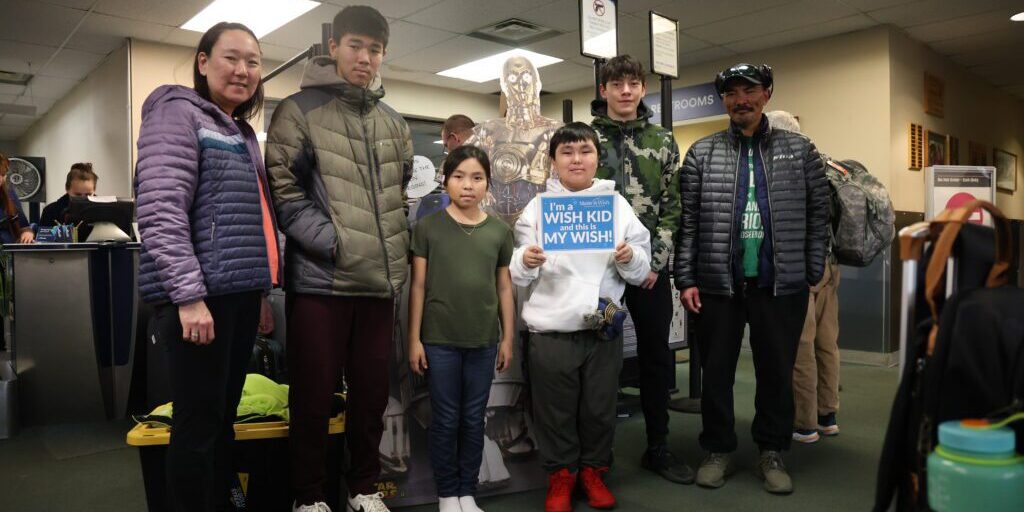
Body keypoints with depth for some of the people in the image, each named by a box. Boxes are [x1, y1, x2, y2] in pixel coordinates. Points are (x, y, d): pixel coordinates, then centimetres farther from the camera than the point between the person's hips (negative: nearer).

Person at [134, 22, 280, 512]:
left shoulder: (241, 132, 20)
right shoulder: (178, 112, -5)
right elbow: (161, 211, -16)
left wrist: (261, 289, 19)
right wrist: (189, 295, -22)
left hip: (239, 292, 8)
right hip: (199, 293, -8)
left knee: (223, 417, 14)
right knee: (199, 422, -1)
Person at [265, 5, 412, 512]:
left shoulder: (393, 122, 15)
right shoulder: (298, 110, -2)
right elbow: (283, 191, -9)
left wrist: (399, 248, 10)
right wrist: (332, 242, -15)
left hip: (380, 278, 5)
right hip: (319, 278, -5)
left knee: (372, 391, 12)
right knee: (314, 394, 5)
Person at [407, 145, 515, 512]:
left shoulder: (500, 231, 4)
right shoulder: (428, 227, -2)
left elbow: (505, 288, 8)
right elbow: (418, 286, -1)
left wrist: (507, 338, 7)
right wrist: (414, 338, -3)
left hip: (484, 340, 2)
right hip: (439, 339, -2)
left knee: (474, 419, 12)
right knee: (445, 419, 8)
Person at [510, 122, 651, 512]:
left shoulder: (618, 204, 6)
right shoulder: (537, 206, 2)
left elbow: (641, 271, 7)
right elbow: (515, 274, 0)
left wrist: (630, 258, -15)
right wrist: (525, 262, -22)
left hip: (605, 328, 2)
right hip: (551, 330, -1)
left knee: (600, 408, 13)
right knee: (556, 411, 8)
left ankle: (594, 470, 33)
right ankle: (560, 475, 27)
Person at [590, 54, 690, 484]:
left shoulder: (662, 141, 8)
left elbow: (672, 206, 5)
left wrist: (655, 260, -5)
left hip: (651, 266, 2)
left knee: (657, 356, 9)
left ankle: (658, 448, 25)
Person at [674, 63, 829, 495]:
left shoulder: (800, 150, 6)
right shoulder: (701, 153, 5)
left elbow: (818, 219, 6)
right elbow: (687, 222, 1)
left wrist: (813, 276, 0)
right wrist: (686, 279, -5)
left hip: (781, 286, 0)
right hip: (716, 285, 0)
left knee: (777, 373, 10)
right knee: (716, 372, 9)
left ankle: (772, 453, 26)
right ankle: (718, 450, 25)